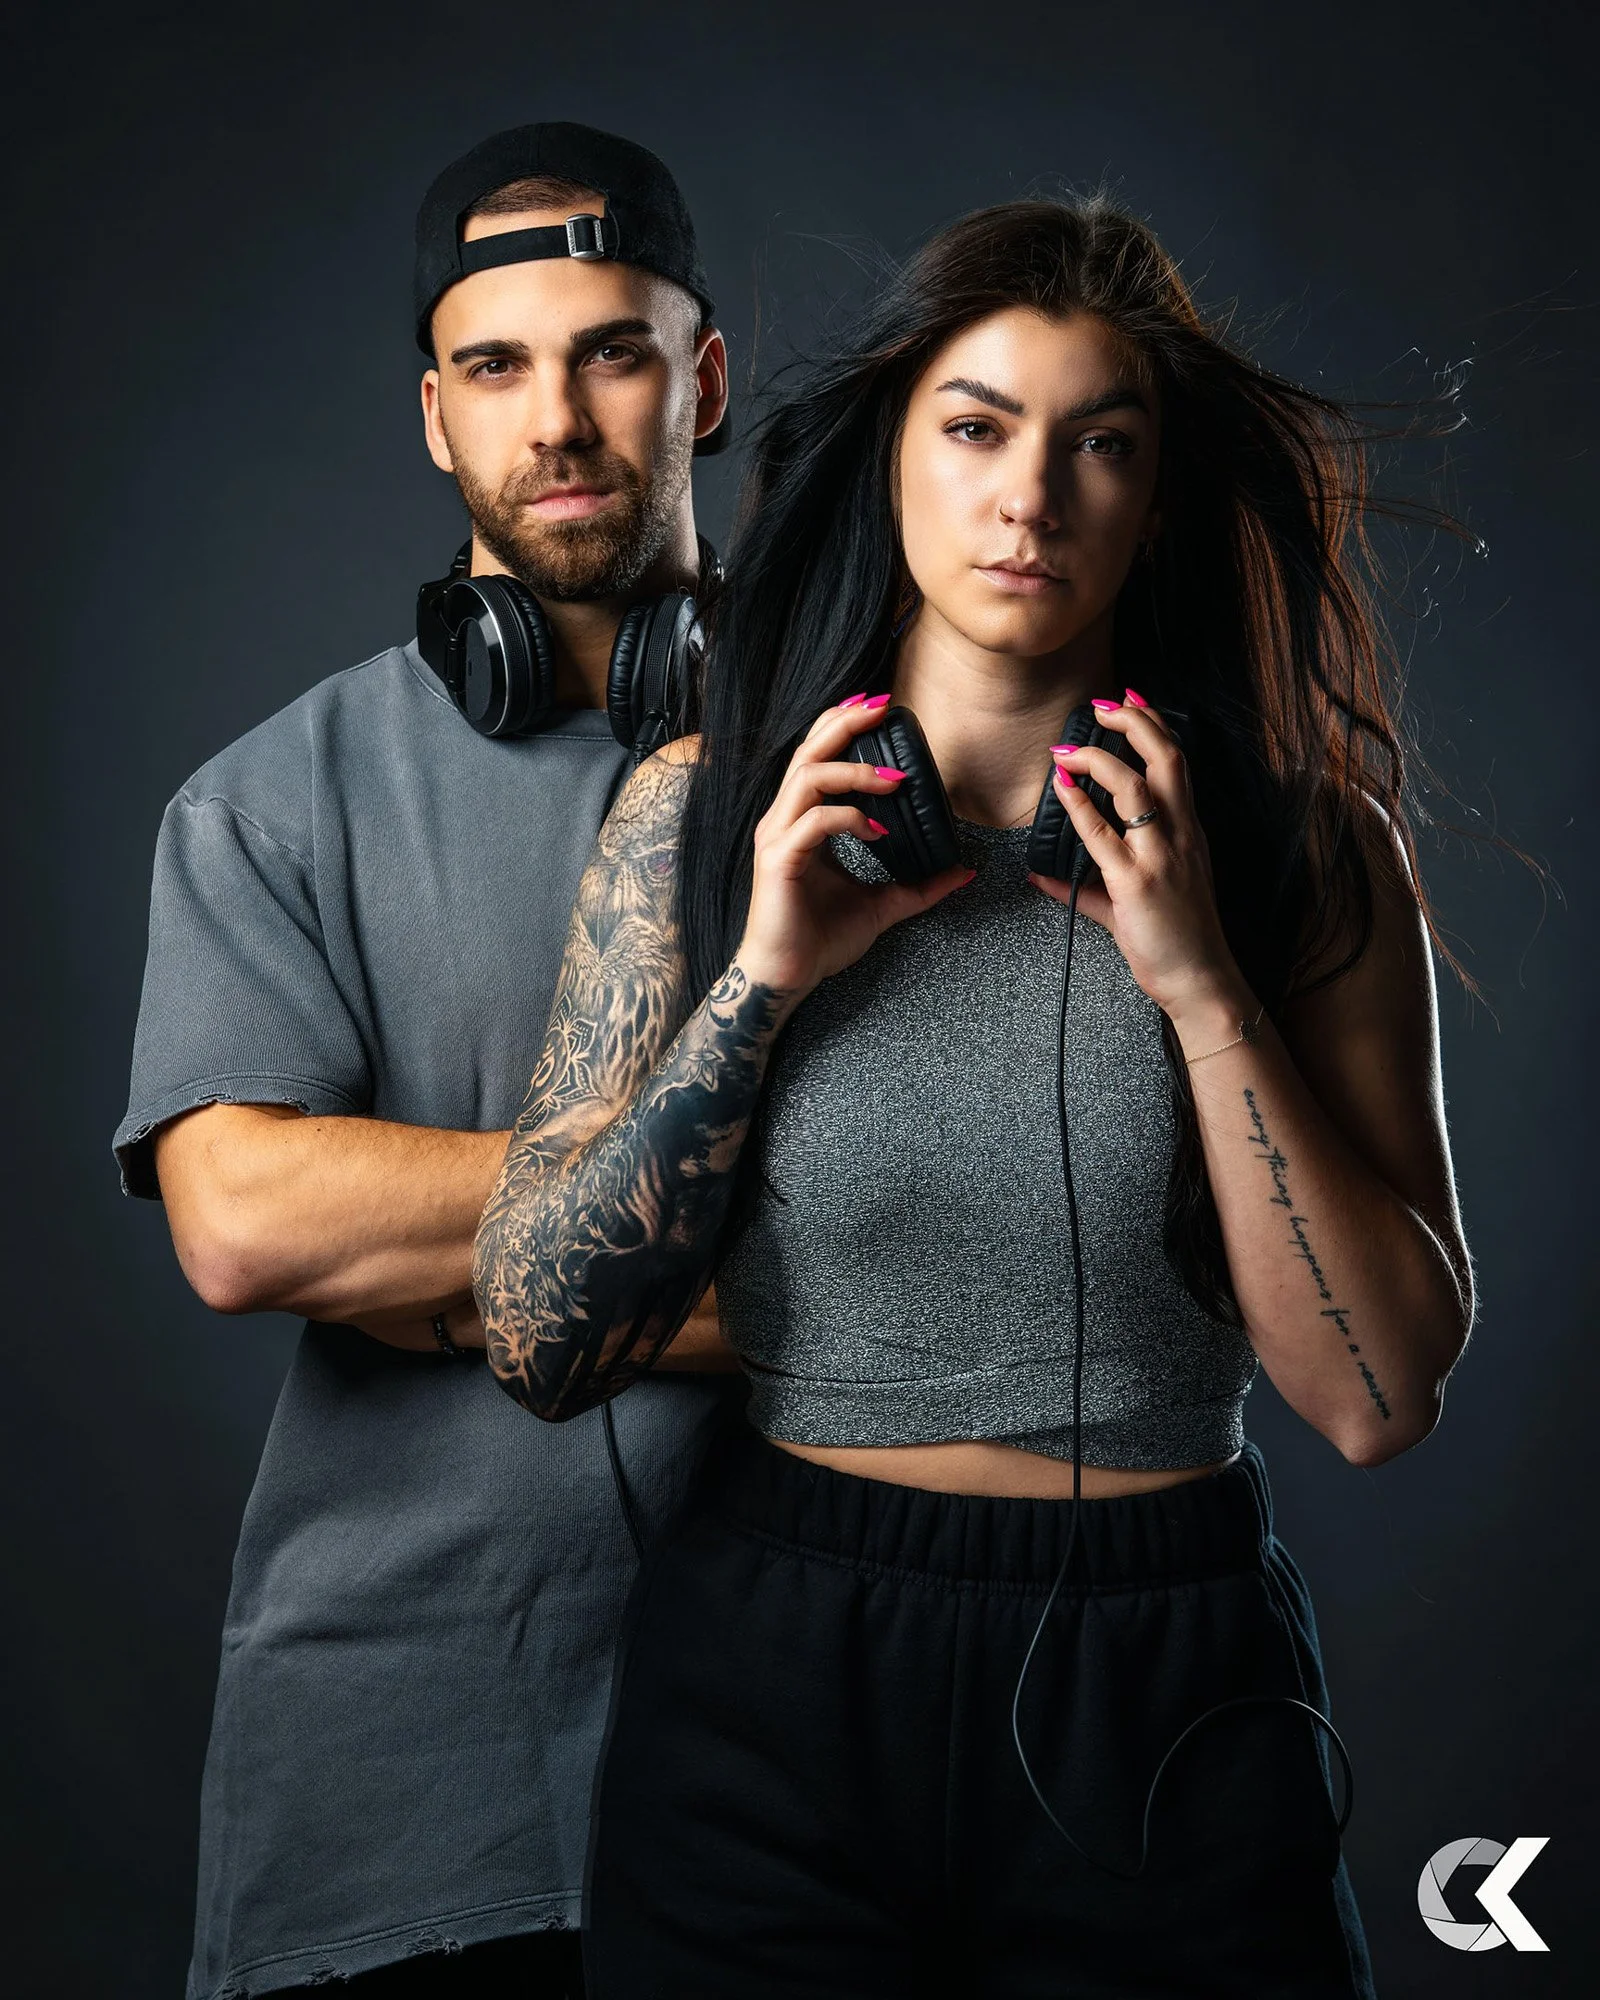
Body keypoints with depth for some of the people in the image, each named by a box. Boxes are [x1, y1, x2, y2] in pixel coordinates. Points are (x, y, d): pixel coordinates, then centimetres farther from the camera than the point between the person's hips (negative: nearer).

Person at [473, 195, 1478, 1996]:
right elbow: (539, 1343, -5)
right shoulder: (707, 805, -2)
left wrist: (1202, 989, -17)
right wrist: (765, 979, -14)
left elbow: (1379, 1398, -9)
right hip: (775, 1665, 1)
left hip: (1169, 1709, 0)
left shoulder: (1303, 844, -5)